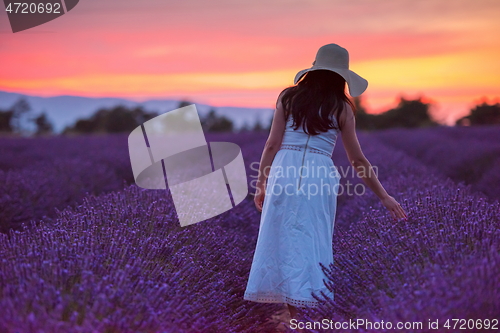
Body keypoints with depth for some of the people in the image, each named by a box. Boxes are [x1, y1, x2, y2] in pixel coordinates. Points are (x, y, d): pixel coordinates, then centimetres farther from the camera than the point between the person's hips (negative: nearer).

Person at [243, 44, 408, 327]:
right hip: (319, 176, -1)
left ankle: (295, 315, 8)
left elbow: (272, 144, 6)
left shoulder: (289, 97, 11)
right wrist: (384, 196, 16)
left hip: (284, 172, 1)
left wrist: (261, 183, 14)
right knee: (313, 244, 7)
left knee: (285, 240, 7)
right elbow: (358, 160, 9)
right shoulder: (341, 107, 9)